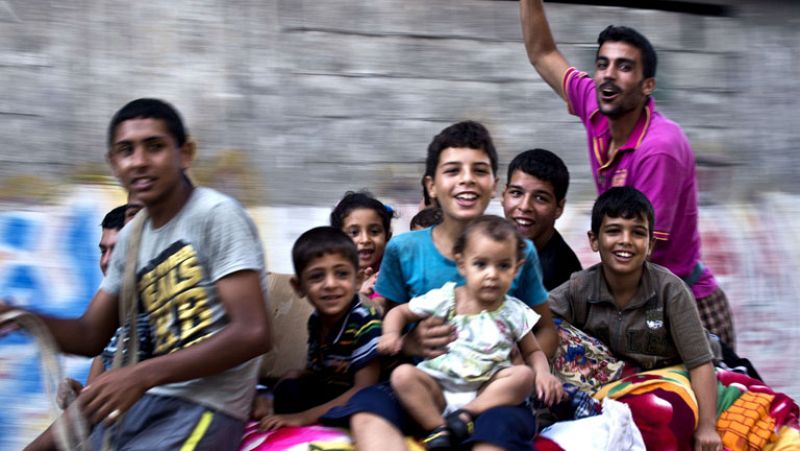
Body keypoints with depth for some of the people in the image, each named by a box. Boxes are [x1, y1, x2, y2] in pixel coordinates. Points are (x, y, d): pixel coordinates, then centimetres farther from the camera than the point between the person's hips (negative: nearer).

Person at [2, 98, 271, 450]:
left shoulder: (216, 215, -10)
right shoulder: (131, 237, 12)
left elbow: (253, 334, -17)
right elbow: (91, 335, 16)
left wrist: (141, 375, -22)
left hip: (205, 409, -7)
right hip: (145, 402, 7)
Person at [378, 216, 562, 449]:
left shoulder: (515, 313, 5)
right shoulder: (443, 299, 1)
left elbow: (533, 352, 15)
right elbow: (399, 312, 11)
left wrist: (543, 372, -8)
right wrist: (391, 334, -12)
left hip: (487, 392, 1)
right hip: (438, 388, -1)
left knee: (524, 375, -23)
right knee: (403, 375, -26)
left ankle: (466, 415, -31)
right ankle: (438, 430, -32)